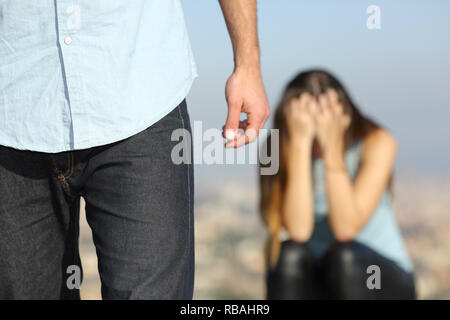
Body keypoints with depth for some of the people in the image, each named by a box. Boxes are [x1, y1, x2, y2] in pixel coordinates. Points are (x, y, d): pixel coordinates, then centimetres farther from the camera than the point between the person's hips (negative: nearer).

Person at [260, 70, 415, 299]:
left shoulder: (377, 143, -15)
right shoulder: (278, 150, -11)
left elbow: (346, 228, -26)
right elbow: (298, 232, -27)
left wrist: (332, 147, -30)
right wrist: (300, 143, -30)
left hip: (382, 278, -1)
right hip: (317, 284, 1)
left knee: (344, 256, -32)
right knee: (291, 255, -30)